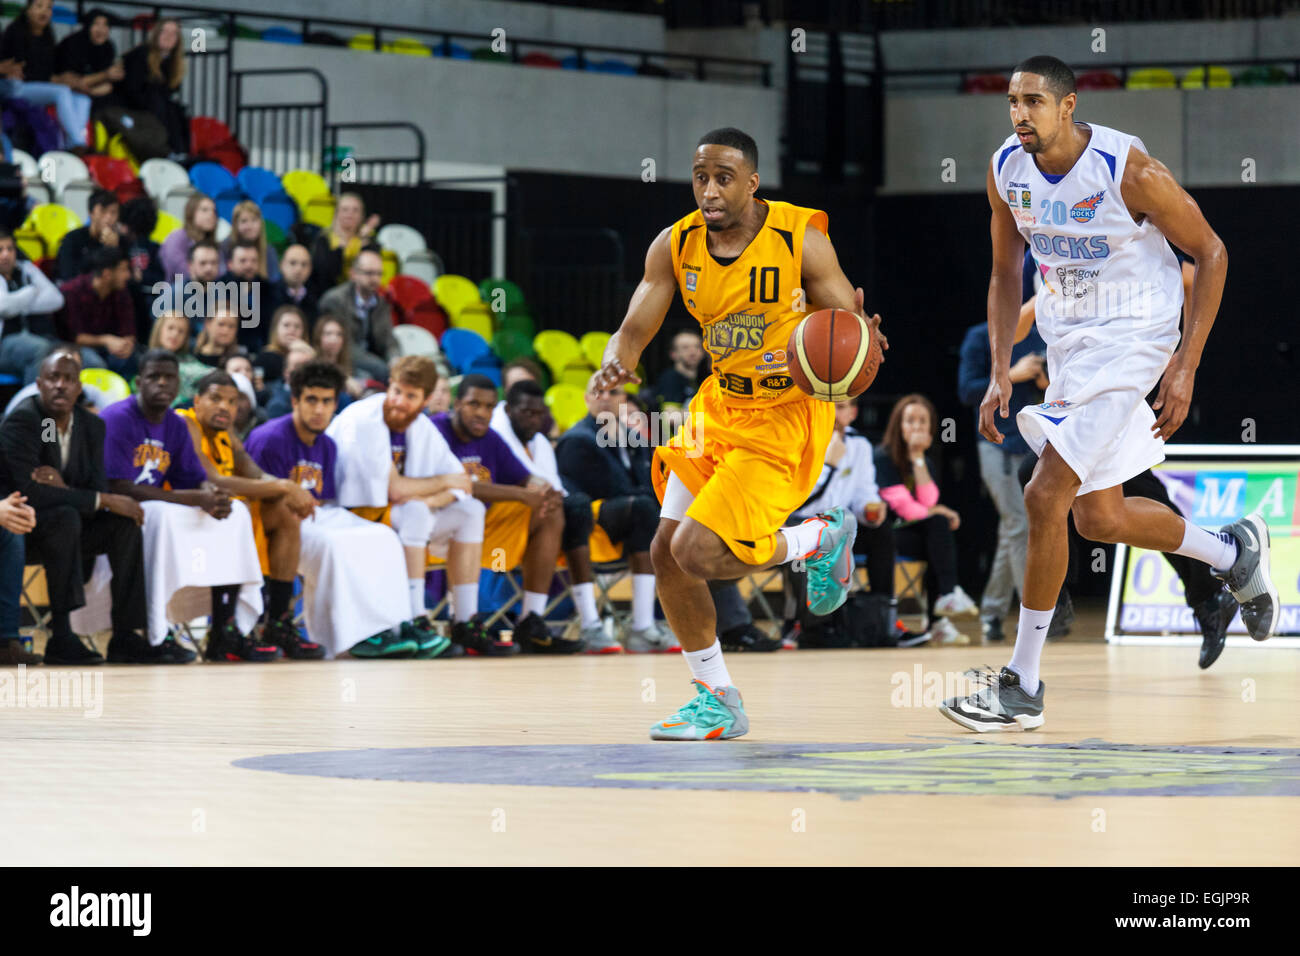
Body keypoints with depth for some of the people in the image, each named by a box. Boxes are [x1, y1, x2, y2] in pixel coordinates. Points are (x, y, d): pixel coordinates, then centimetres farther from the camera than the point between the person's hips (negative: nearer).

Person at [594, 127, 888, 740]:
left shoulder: (800, 238, -18)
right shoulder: (675, 247, -6)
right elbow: (635, 329, -3)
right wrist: (615, 363, -27)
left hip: (788, 415, -6)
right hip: (722, 406, 6)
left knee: (699, 551, -19)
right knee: (667, 553, 0)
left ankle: (822, 538, 8)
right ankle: (718, 704, 16)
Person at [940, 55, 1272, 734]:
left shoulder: (1130, 171, -22)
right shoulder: (1006, 170, -5)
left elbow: (1210, 254, -11)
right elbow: (1005, 275, 10)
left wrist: (1185, 366, -15)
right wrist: (1000, 373, -1)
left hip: (1130, 341, -7)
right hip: (1066, 343, 7)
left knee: (1045, 498, -16)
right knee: (1098, 516, 13)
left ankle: (1022, 687, -7)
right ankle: (1233, 553, 40)